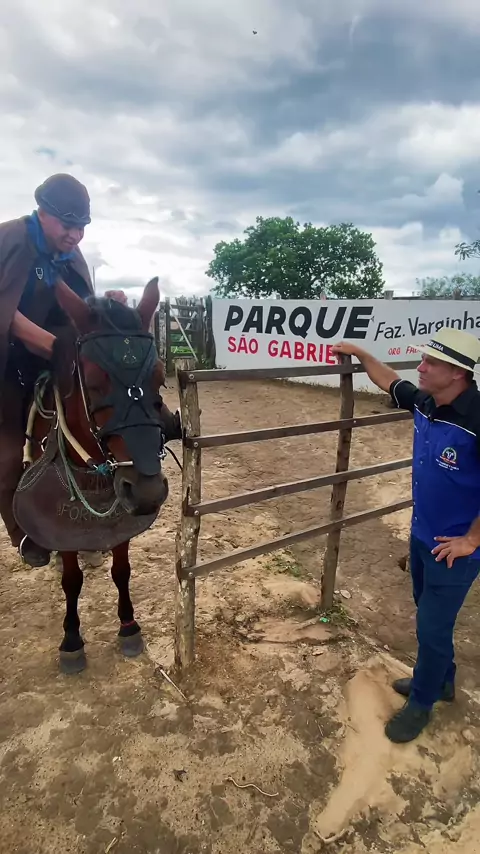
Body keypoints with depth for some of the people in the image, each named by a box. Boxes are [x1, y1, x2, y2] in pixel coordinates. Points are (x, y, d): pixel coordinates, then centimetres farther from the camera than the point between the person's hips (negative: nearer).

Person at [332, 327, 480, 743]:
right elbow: (390, 381, 16)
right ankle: (441, 680, 49)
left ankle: (421, 703, 34)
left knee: (432, 627, 9)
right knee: (429, 612, 24)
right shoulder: (424, 402, -7)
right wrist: (360, 353, 17)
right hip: (422, 534, 7)